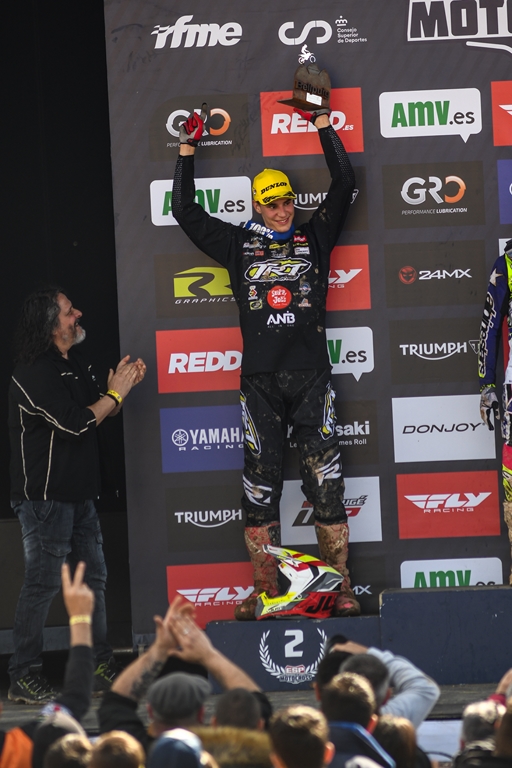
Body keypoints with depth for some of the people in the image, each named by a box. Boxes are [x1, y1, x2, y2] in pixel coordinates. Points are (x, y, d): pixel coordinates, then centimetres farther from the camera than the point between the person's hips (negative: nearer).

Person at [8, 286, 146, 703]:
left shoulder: (75, 364, 12)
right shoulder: (35, 374, -18)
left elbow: (95, 411, 21)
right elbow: (75, 422, -24)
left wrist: (121, 385, 2)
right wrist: (116, 392, -13)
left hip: (78, 493, 9)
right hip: (44, 494, -9)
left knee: (93, 576, 13)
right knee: (44, 583, -7)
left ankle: (100, 668, 22)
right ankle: (23, 678, -1)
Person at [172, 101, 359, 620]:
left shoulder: (314, 236, 11)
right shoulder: (239, 244, 12)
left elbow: (344, 183, 9)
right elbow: (185, 212, 16)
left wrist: (321, 122, 8)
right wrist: (187, 149, 16)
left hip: (311, 377, -1)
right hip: (260, 381, 1)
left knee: (325, 483, -4)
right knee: (260, 484, 0)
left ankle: (341, 586, -2)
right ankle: (263, 590, 4)